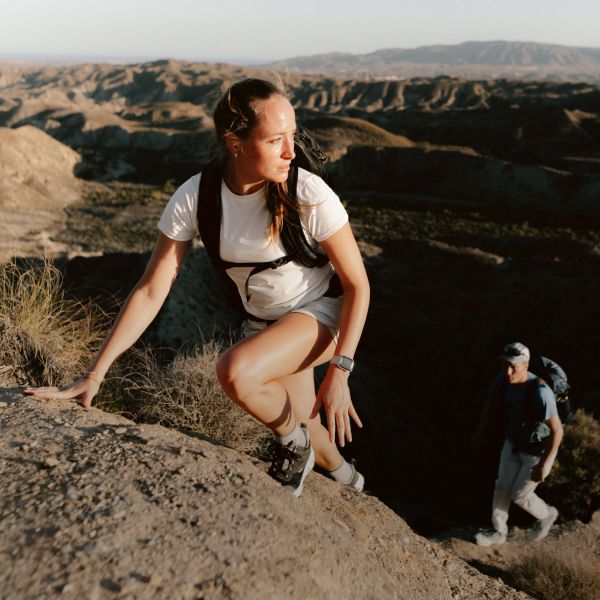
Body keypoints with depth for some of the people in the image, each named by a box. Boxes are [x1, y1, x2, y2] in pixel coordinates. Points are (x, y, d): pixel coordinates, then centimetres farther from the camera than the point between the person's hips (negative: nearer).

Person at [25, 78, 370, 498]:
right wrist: (93, 375, -19)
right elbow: (151, 292, -16)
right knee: (299, 430, 18)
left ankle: (294, 442, 0)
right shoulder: (195, 197, -19)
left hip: (321, 311, -4)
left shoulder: (309, 193, -26)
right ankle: (346, 477, 53)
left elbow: (357, 283, -17)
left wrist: (339, 370, -23)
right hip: (263, 322, 4)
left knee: (235, 372, -32)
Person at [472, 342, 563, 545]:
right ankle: (498, 532, 38)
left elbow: (557, 430, -34)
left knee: (519, 495, 10)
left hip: (539, 450, -6)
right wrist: (481, 430, 9)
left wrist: (544, 464, -28)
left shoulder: (540, 392, -40)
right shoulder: (504, 377, -19)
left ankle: (546, 515, 43)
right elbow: (493, 400, 3)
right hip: (514, 443, 6)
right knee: (502, 487, 15)